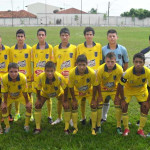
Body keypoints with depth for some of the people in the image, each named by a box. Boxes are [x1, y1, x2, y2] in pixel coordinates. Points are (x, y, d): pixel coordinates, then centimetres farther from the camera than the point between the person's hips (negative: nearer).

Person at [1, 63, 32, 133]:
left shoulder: (23, 78, -36)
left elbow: (24, 92, -21)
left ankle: (26, 125, 9)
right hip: (9, 96, 1)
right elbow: (5, 92, -19)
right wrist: (4, 103, -10)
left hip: (21, 95, 0)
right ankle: (7, 126, 13)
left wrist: (27, 102, -12)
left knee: (29, 106, -12)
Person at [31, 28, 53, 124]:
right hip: (37, 76, 1)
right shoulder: (34, 48, 4)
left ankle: (49, 116, 18)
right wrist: (32, 74, 3)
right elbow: (32, 62, 8)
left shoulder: (50, 47, 0)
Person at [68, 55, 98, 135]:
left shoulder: (92, 73, -34)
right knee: (74, 107, -6)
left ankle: (93, 128, 5)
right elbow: (71, 87, -17)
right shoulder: (72, 73, -32)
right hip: (77, 92, 1)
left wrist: (93, 99, -12)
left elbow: (94, 86, -18)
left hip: (89, 91, 0)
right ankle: (75, 128, 11)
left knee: (94, 106, -9)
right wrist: (74, 99, -11)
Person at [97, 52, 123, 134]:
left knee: (118, 105, -8)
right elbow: (98, 84, -16)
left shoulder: (119, 69, -28)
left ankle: (119, 126, 6)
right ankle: (98, 126, 10)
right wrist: (99, 96, -11)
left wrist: (117, 96, -10)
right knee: (99, 105, -7)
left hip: (114, 89, 1)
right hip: (103, 89, 0)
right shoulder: (100, 69, -30)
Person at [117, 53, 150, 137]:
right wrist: (122, 100, -17)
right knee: (124, 107, -8)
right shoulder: (128, 72, -34)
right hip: (128, 89, -1)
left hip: (141, 90, 1)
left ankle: (141, 129, 11)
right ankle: (126, 129, 11)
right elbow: (120, 85, -21)